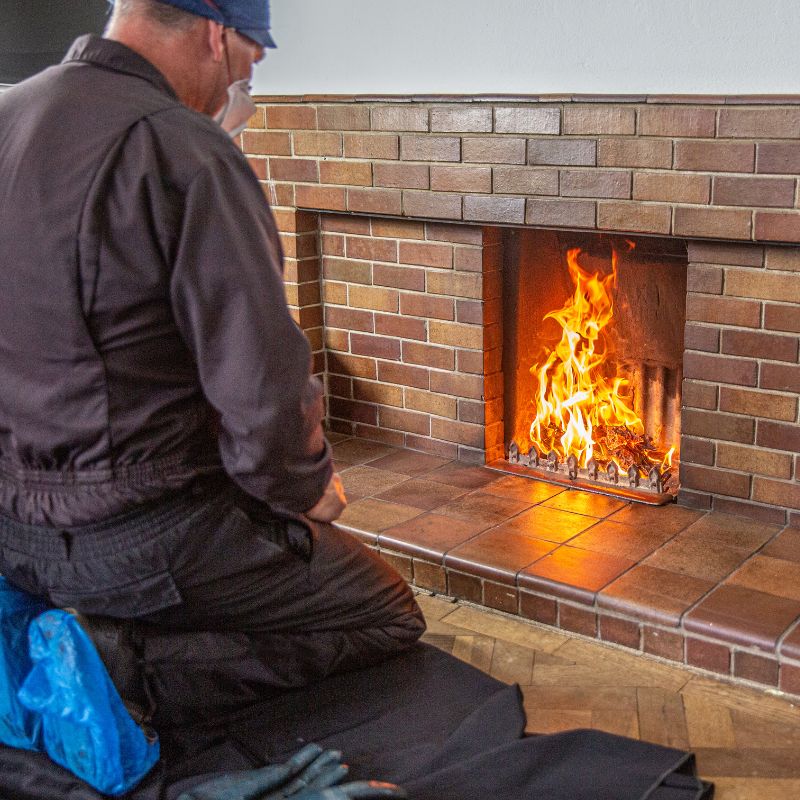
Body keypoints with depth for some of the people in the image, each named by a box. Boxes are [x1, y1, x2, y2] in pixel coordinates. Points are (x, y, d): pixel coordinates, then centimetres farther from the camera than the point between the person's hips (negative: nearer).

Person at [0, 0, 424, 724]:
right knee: (389, 616, 6)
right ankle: (143, 675, -8)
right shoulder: (187, 153, -20)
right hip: (142, 540, -9)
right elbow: (263, 387, -23)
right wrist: (304, 489, -2)